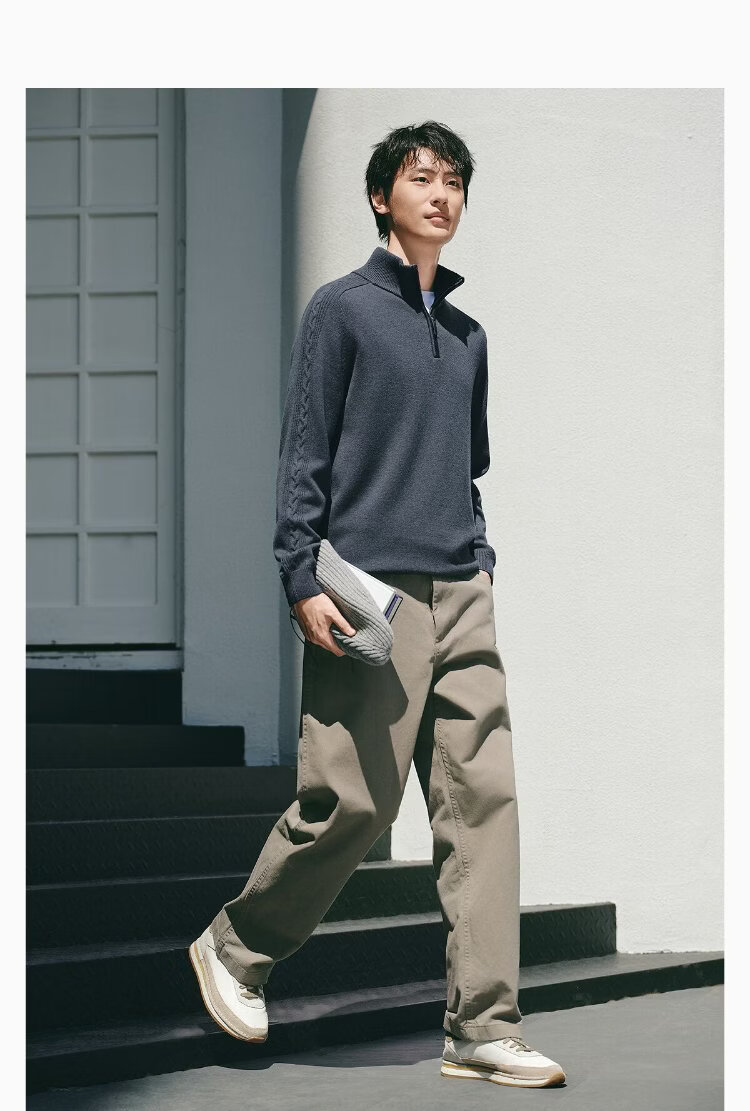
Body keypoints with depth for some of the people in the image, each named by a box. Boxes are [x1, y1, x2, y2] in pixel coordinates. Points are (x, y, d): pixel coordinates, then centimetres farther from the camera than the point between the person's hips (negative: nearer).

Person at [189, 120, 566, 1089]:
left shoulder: (467, 334, 19)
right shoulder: (343, 308, 1)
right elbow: (305, 454, -4)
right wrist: (301, 580, -12)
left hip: (463, 595, 6)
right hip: (373, 590, -6)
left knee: (483, 799, -2)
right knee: (354, 800, -7)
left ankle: (482, 1026, 0)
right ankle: (235, 947, 18)